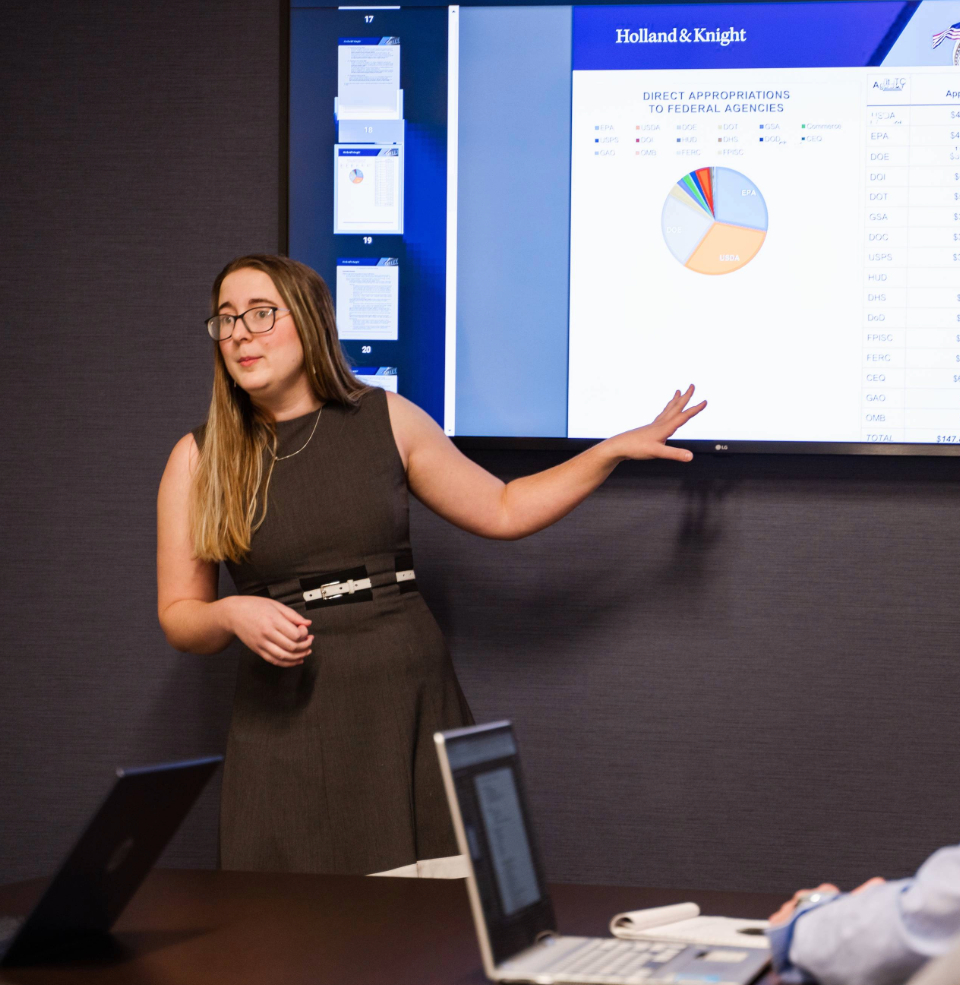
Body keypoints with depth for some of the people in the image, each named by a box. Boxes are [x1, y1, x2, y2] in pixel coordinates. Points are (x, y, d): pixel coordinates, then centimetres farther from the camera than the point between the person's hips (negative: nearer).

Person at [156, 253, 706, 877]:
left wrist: (614, 451, 10)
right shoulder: (199, 459, 4)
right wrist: (232, 615, -14)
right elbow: (178, 617, 7)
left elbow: (502, 510, 16)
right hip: (290, 724, -1)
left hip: (410, 708, 1)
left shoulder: (387, 420, 7)